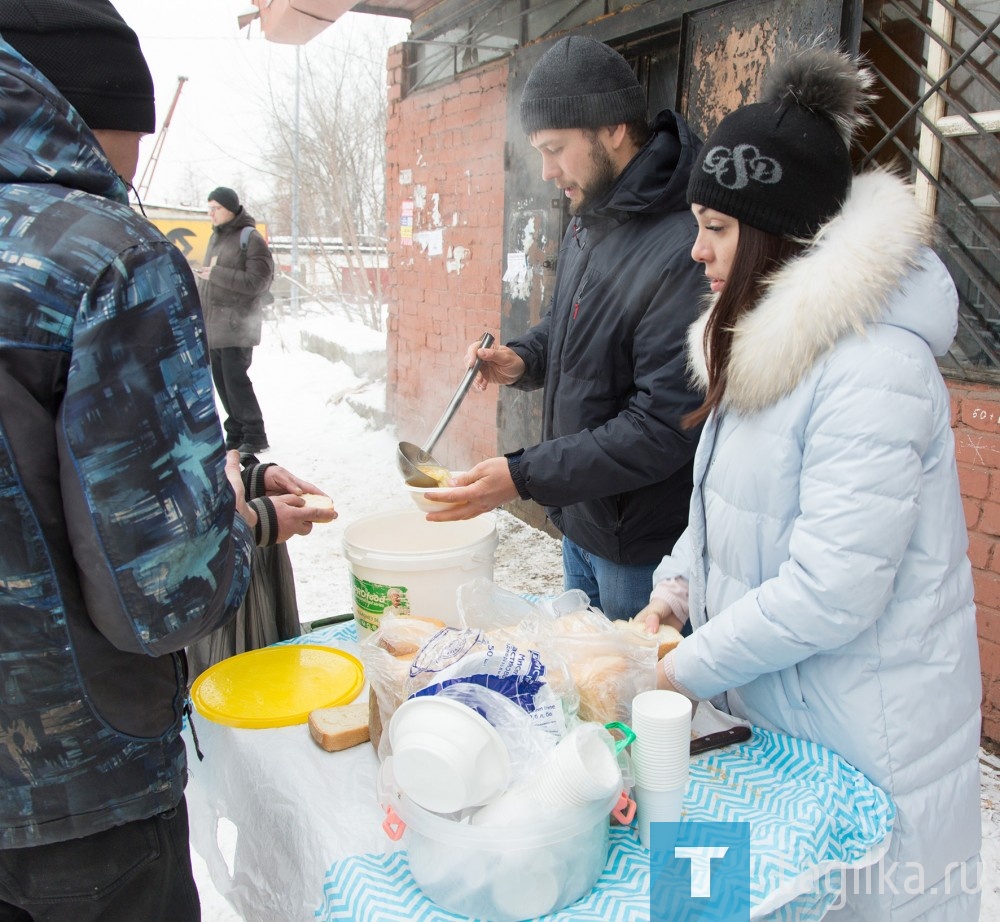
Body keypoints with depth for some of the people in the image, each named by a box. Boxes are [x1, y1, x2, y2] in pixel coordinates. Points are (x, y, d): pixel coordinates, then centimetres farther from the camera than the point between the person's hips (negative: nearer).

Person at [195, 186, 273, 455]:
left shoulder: (250, 238, -7)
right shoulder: (216, 237, 18)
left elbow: (258, 282, -16)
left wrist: (217, 274, -16)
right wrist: (199, 313, 18)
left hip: (236, 325, -8)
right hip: (213, 326, 8)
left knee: (235, 380, -10)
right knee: (222, 381, 10)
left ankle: (254, 435, 0)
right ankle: (236, 434, 19)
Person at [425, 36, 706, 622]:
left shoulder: (684, 251, -27)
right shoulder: (592, 219, 4)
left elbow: (666, 426, -28)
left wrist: (524, 477, -26)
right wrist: (523, 359, -2)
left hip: (641, 544, -9)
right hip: (580, 516, 9)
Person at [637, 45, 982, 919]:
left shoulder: (874, 370, -25)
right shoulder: (772, 339, 6)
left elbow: (831, 591, -27)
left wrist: (686, 669, -17)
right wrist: (676, 588, 1)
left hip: (864, 733, -8)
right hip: (773, 708, 9)